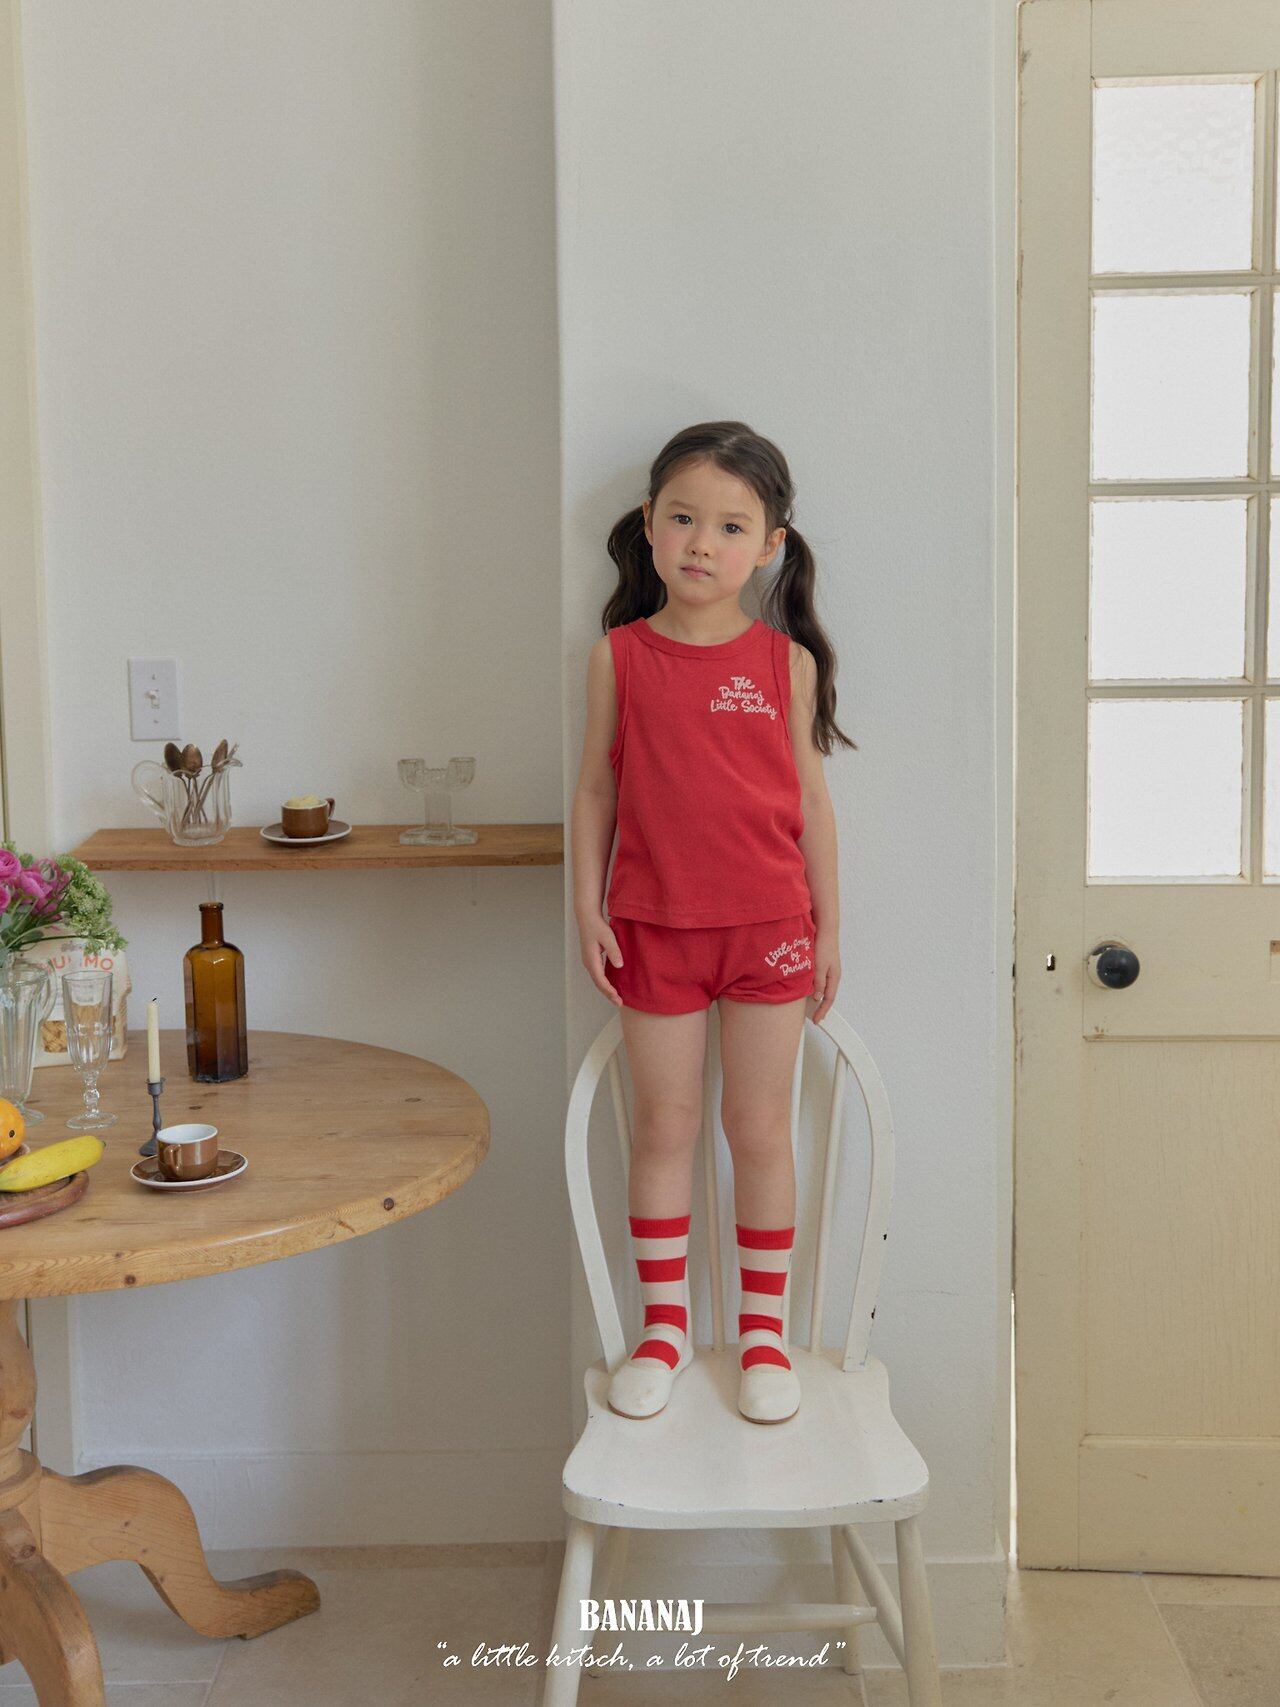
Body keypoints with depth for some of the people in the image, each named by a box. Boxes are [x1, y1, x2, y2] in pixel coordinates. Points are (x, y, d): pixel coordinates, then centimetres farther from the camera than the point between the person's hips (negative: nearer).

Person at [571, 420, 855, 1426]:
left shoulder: (787, 661, -1)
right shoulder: (619, 656, -1)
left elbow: (811, 797, 4)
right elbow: (596, 788, 4)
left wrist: (828, 925, 5)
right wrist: (587, 906, -2)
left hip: (768, 926, 0)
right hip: (654, 927, 0)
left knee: (761, 1129, 7)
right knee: (664, 1126, 9)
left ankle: (764, 1330, 21)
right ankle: (664, 1326, 23)